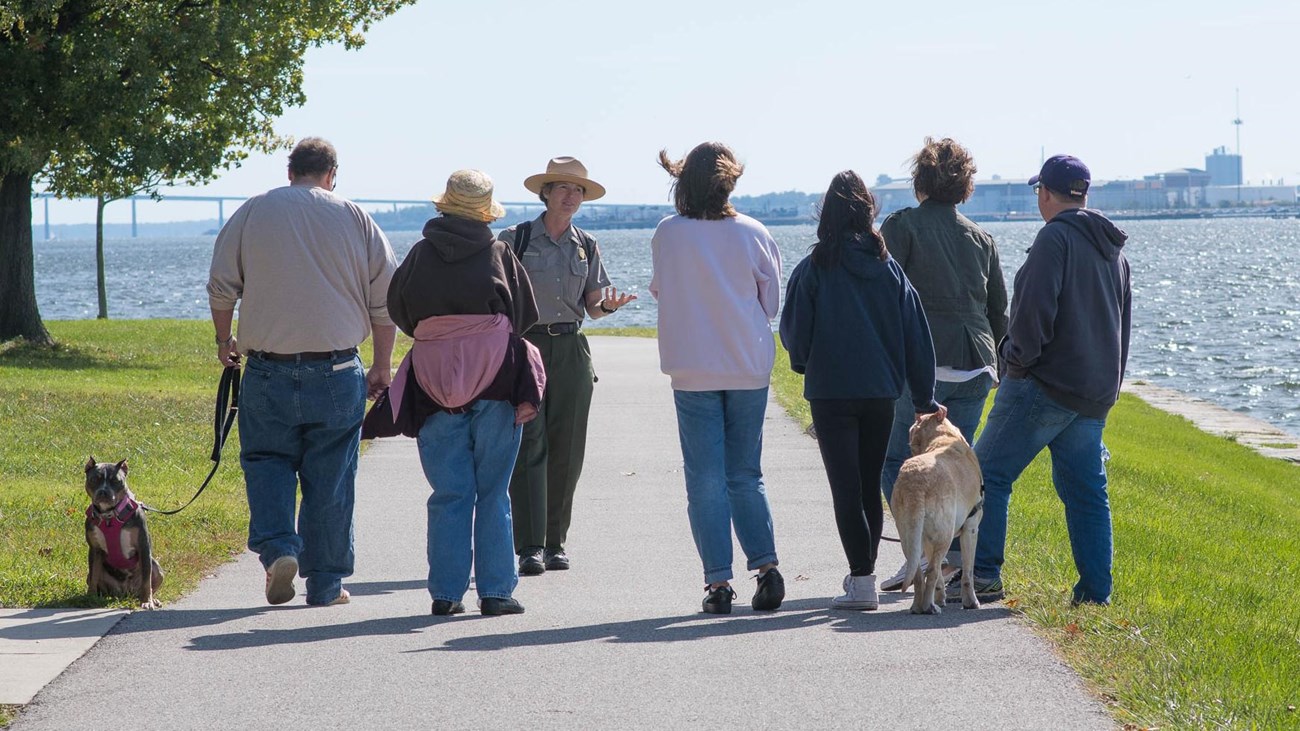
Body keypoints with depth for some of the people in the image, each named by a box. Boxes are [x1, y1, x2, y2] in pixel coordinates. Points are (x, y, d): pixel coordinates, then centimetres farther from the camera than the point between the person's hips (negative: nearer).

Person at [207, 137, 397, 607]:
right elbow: (385, 297, 4)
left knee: (266, 461, 13)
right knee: (330, 477, 7)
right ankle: (325, 583, 11)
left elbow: (221, 285, 4)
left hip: (268, 370, 0)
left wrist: (224, 340, 20)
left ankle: (278, 548, -9)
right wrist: (382, 366, 13)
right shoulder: (353, 217, 4)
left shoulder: (252, 212, 3)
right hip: (337, 371, 0)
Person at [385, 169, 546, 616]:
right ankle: (495, 591, 4)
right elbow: (526, 315, 7)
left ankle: (446, 592, 3)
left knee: (449, 493, 5)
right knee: (492, 492, 5)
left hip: (434, 384, 1)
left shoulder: (421, 255, 3)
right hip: (496, 381, -1)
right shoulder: (499, 255, 0)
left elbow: (397, 311, 12)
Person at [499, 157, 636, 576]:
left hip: (570, 350, 4)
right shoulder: (515, 239, 1)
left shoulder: (586, 247, 12)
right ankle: (530, 547, -11)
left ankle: (555, 542, 13)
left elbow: (592, 307, 12)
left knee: (566, 450, 4)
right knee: (529, 447, -9)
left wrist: (608, 305, -10)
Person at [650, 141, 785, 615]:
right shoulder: (752, 233, -4)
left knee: (705, 480, 3)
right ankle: (766, 565, 0)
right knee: (745, 474, 13)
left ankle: (718, 581, -1)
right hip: (750, 368, 1)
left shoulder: (667, 235, -7)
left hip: (693, 371, -1)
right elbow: (772, 301, 6)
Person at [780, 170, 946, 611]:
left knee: (846, 488, -2)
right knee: (870, 485, 14)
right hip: (881, 392, 4)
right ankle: (864, 573, 19)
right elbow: (915, 335, 6)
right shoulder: (889, 268, 2)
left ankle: (862, 579, -9)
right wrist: (923, 398, 13)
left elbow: (793, 331, -1)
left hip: (831, 393, -4)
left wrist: (806, 364, 21)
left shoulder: (813, 269, -8)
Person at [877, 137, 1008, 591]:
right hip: (975, 368, 5)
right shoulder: (981, 239, 14)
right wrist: (992, 365, 28)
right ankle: (960, 560, 7)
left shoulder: (903, 225, -2)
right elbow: (1000, 312, 18)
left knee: (896, 461, 3)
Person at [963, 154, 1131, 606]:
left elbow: (1035, 308, -19)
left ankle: (982, 573, -7)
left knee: (989, 472, -3)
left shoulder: (1056, 237, -9)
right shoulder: (1113, 249, 18)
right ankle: (1096, 590, 7)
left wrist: (1019, 360, -7)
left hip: (1045, 384, -8)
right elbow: (1123, 323, 23)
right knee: (1086, 490, 9)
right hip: (1095, 395, 8)